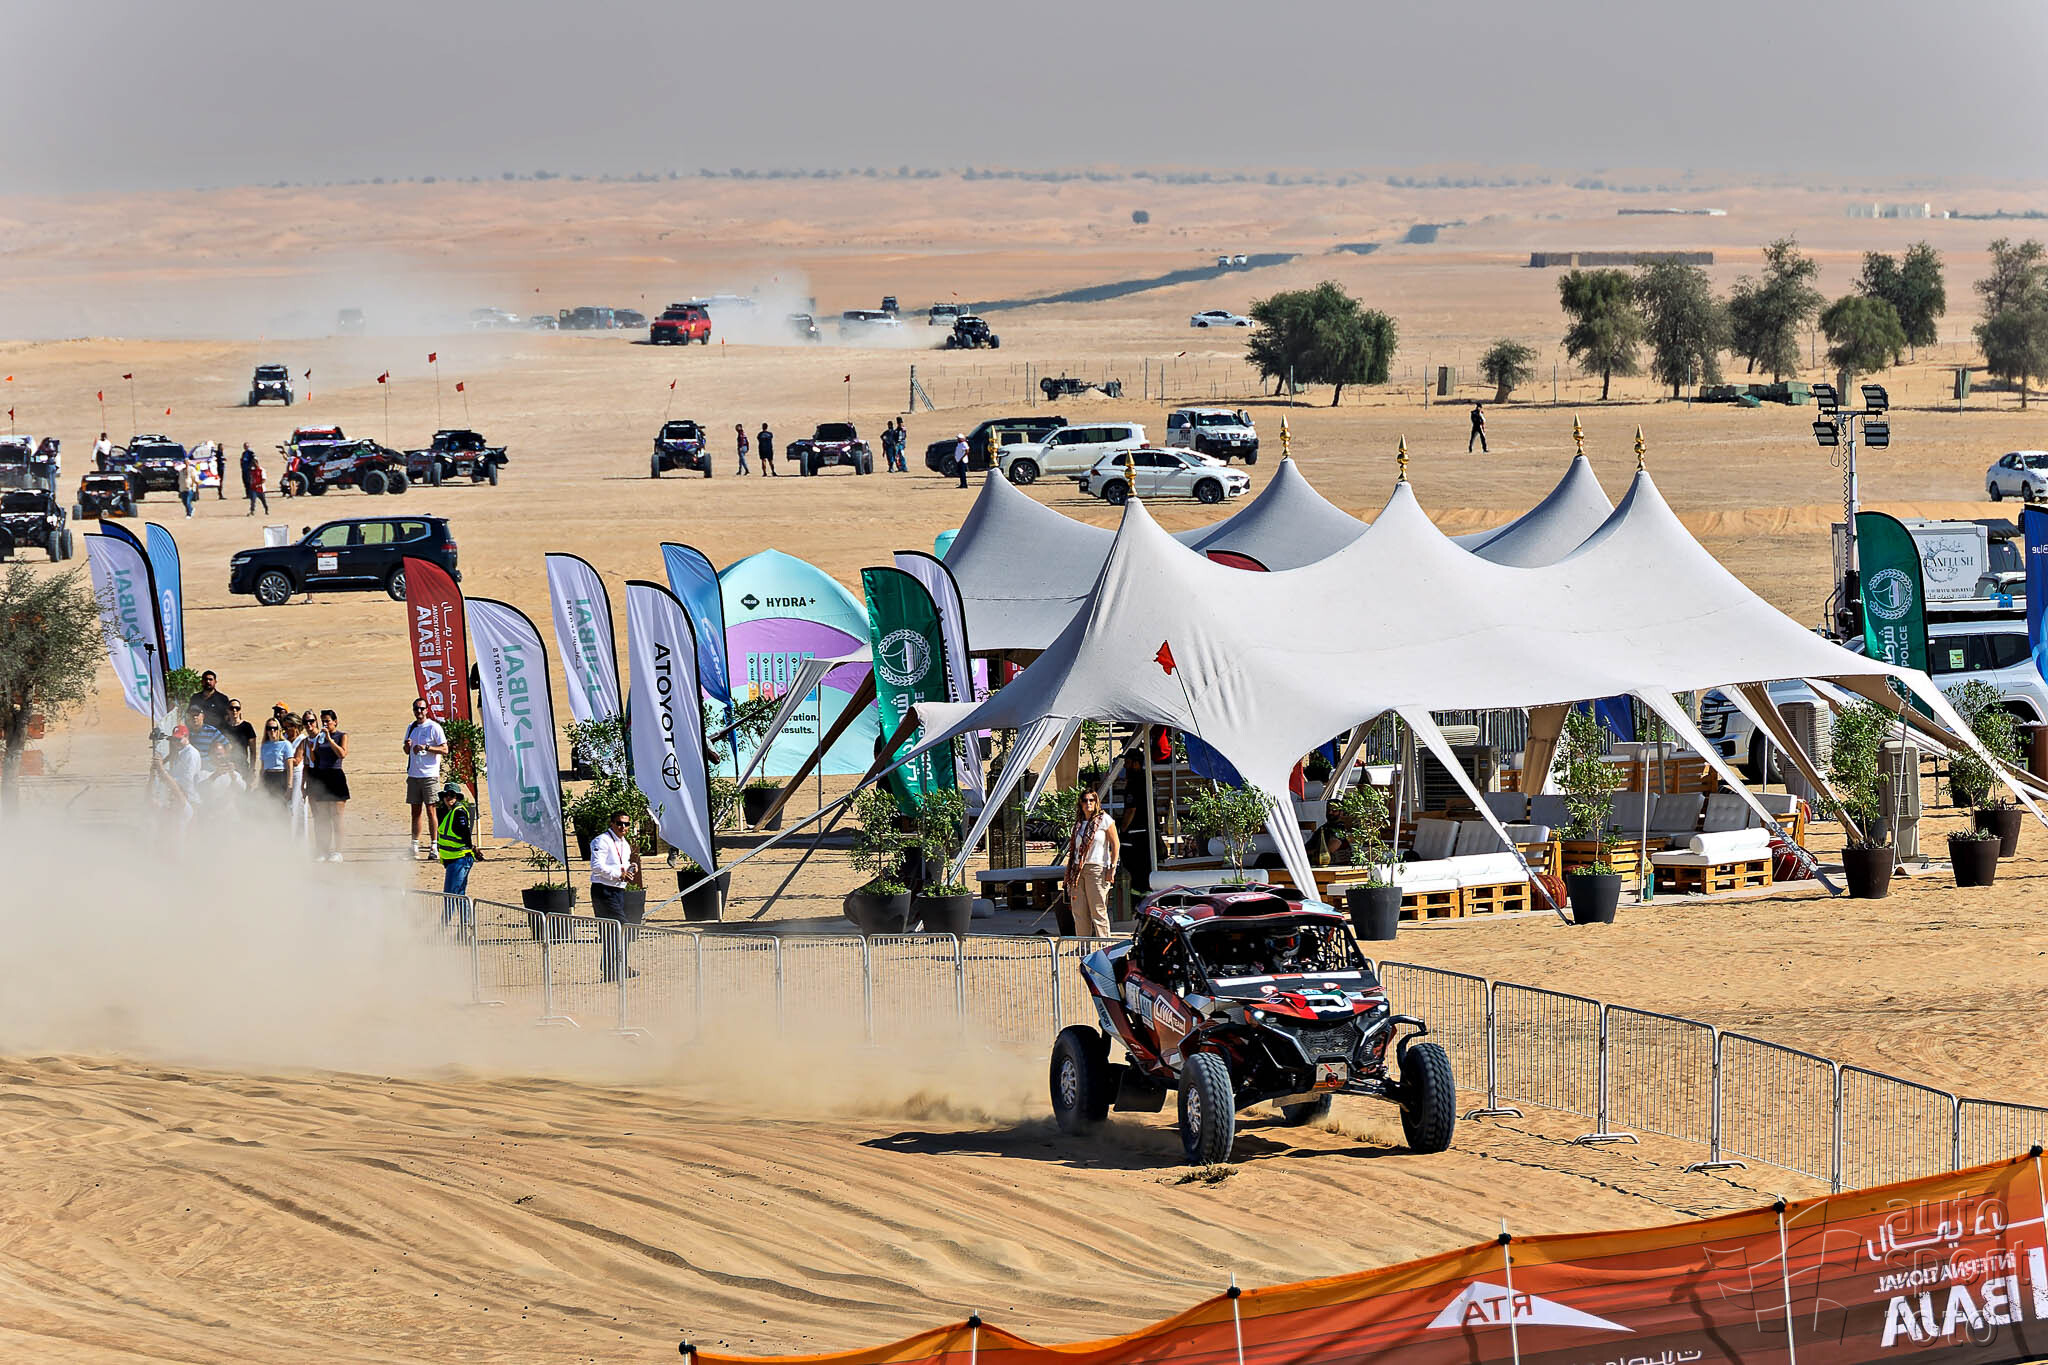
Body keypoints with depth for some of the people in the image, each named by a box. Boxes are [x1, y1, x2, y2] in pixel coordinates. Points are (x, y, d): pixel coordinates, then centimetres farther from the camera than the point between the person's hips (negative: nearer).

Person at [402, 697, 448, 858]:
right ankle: (414, 845, 9)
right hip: (413, 775, 6)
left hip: (429, 774, -6)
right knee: (415, 809, 7)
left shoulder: (434, 727, -5)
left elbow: (444, 749, -9)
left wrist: (426, 747, -19)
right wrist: (407, 746, -1)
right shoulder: (411, 728, 15)